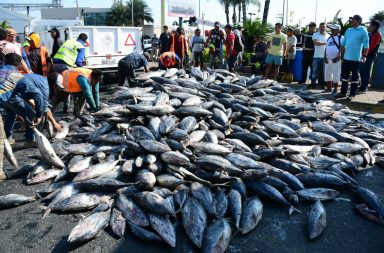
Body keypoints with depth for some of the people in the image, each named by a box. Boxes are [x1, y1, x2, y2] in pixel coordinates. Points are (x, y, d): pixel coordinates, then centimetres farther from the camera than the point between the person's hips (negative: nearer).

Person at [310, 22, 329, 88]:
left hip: (325, 56, 2)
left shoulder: (328, 36, 9)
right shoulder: (315, 34, 2)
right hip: (316, 56, -2)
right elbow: (315, 43, -14)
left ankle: (323, 84, 13)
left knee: (324, 71, 6)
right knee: (315, 71, 2)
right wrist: (325, 43, -13)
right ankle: (313, 83, 7)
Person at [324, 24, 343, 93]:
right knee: (327, 74, 9)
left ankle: (335, 89, 6)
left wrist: (338, 57, -20)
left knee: (336, 75, -3)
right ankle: (328, 87, 20)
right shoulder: (329, 38, 16)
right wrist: (325, 56, 5)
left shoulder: (341, 38, -4)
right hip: (328, 59, 7)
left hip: (336, 60, -7)